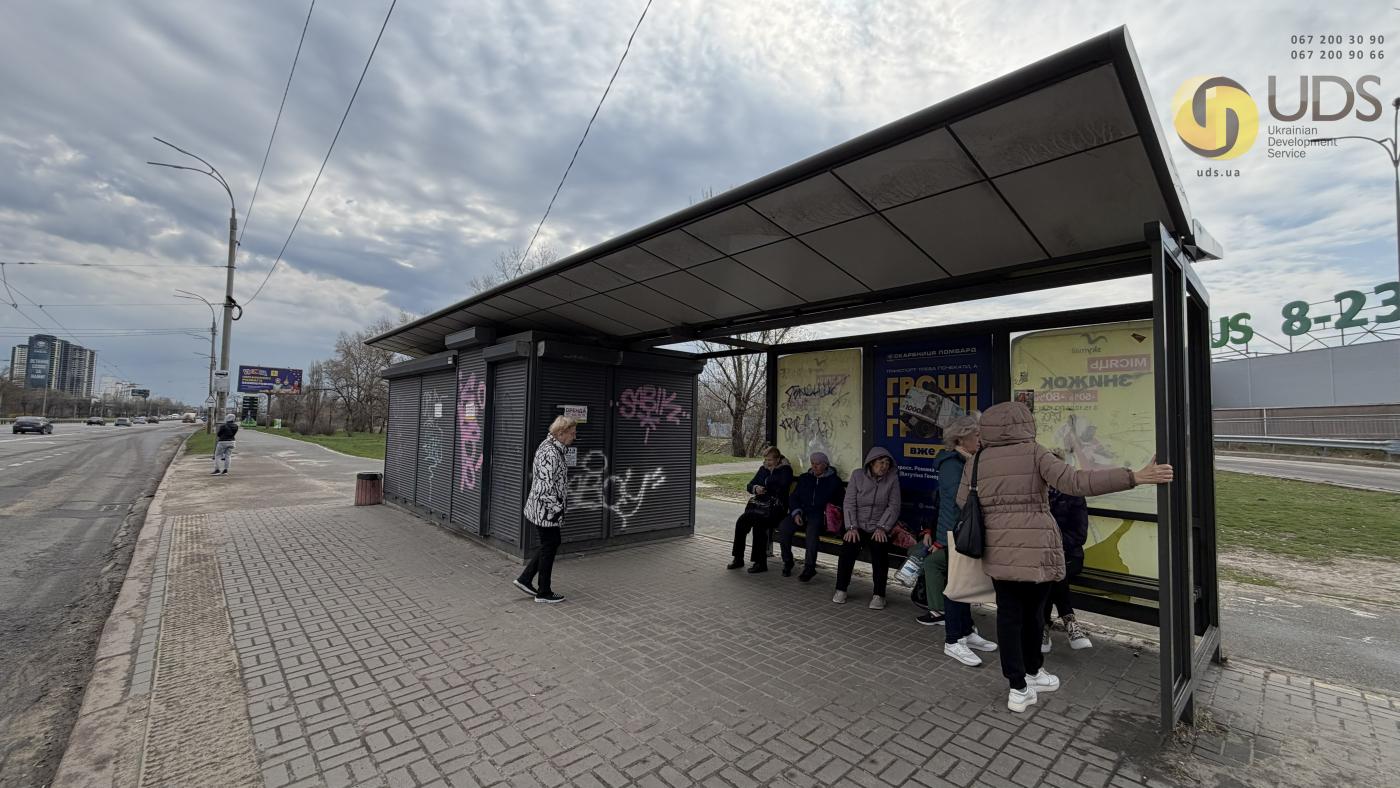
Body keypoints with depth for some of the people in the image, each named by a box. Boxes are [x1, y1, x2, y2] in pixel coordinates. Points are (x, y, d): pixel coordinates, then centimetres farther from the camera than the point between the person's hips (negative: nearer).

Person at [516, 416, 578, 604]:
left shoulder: (550, 447, 10)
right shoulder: (550, 453, -23)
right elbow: (545, 486, -27)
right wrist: (557, 509, -19)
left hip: (538, 508, 10)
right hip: (546, 509, -10)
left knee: (551, 544, 19)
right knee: (549, 547, 4)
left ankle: (525, 579, 27)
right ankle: (544, 593, 18)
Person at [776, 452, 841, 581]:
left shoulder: (834, 480, 10)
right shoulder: (804, 478, 20)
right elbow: (793, 497, 14)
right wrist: (796, 512, -4)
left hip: (819, 516, -3)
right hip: (801, 513, 4)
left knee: (812, 530, -36)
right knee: (783, 527, -24)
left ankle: (810, 567, -25)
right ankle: (787, 562, -7)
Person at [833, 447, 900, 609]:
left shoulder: (892, 478, -1)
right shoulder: (858, 475, -1)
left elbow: (894, 506, -3)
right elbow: (849, 503, -4)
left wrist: (882, 527, -13)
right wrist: (851, 527, -14)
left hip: (878, 527, 0)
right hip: (857, 525, 0)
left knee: (880, 549, -24)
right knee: (848, 547, -21)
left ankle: (879, 595, -8)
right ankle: (841, 589, -2)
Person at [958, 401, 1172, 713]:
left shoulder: (976, 461, 1)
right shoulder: (1034, 452, -7)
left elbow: (963, 504, 5)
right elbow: (1075, 482, -19)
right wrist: (1134, 477, -19)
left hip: (998, 551, 2)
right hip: (1035, 550, -2)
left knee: (1008, 614, 11)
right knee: (1032, 611, 17)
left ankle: (1019, 686, 16)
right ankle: (1032, 672, 36)